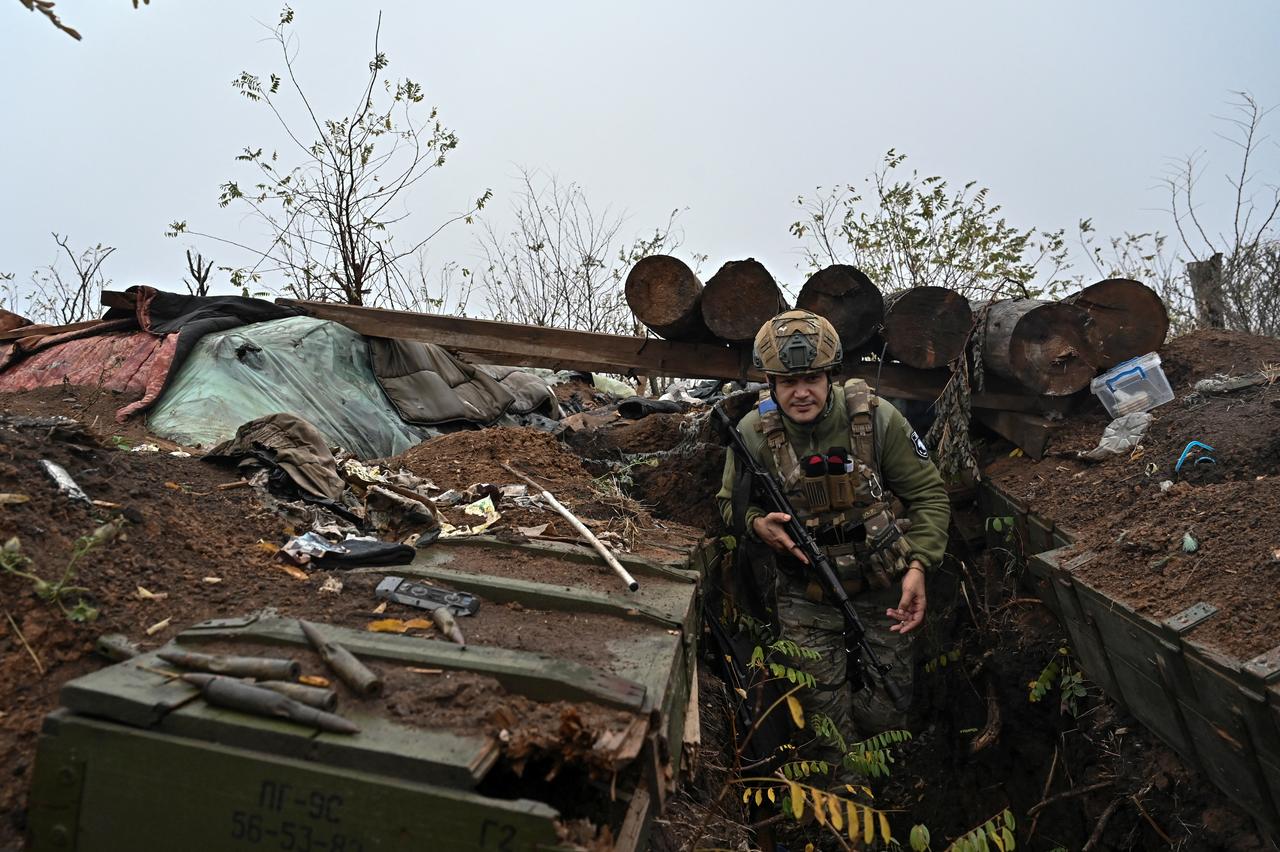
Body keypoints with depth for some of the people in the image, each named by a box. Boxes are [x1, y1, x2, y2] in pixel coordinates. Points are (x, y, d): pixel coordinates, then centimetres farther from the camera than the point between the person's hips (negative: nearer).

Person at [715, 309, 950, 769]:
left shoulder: (876, 419, -15)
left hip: (881, 594, 0)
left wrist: (918, 566, -19)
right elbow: (730, 504, 3)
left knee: (882, 714, 10)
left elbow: (930, 495, -6)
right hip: (804, 598, 1)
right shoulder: (754, 433, -12)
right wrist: (757, 523, -20)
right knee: (823, 711, 5)